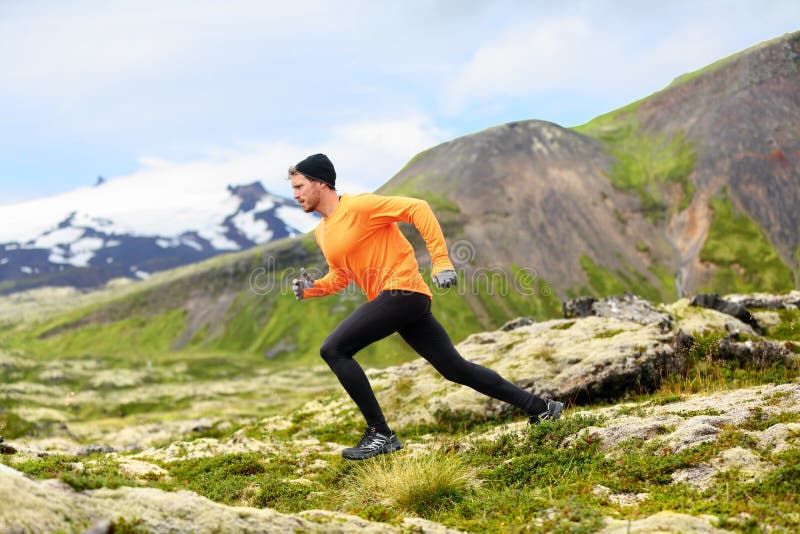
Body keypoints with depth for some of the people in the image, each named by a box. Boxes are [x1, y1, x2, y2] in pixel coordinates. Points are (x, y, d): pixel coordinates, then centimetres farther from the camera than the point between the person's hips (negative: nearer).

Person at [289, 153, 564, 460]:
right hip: (393, 300, 9)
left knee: (333, 349, -14)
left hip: (402, 290, -9)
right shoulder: (321, 233, 17)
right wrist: (312, 288, 5)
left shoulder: (358, 206, -10)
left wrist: (440, 261, -20)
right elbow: (340, 277, 25)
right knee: (456, 368, 11)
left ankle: (380, 435, -9)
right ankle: (539, 407, 19)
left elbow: (417, 209, -15)